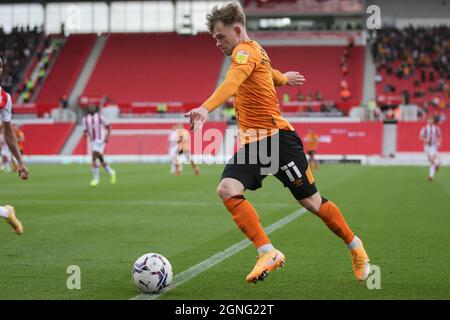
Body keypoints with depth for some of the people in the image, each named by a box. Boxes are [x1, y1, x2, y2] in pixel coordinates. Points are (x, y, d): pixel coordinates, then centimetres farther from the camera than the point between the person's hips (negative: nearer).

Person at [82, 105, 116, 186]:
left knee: (94, 159, -17)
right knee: (101, 160, 12)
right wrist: (85, 133, -17)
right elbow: (85, 131, 6)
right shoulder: (85, 119, 4)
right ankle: (111, 173, 34)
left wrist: (107, 136, -8)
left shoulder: (100, 117, -5)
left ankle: (96, 179, -11)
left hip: (100, 141, -5)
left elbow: (108, 126, 4)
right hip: (93, 141, 5)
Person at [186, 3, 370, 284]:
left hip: (277, 137, -9)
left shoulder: (246, 50, -13)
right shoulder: (254, 52, 15)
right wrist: (282, 78, 61)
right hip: (251, 142, 9)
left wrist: (206, 108, -49)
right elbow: (265, 68, 39)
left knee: (311, 201, 3)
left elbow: (232, 83, -33)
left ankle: (355, 246, 26)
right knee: (228, 190, -17)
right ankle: (268, 253, -20)